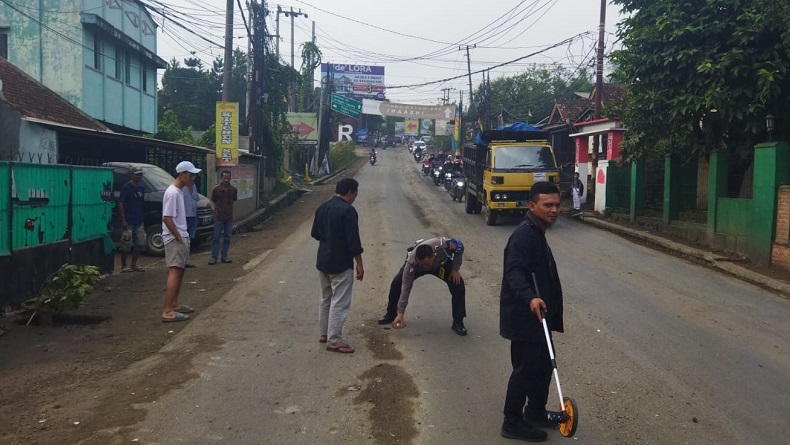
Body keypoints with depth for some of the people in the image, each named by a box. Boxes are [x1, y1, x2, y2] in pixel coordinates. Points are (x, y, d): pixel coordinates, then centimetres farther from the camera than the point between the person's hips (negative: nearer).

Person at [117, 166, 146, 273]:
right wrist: (123, 220, -16)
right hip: (128, 222, -7)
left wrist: (142, 218, 15)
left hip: (139, 221, 7)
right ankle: (123, 266, 7)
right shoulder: (126, 187, -7)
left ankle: (133, 264, 20)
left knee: (140, 244, 8)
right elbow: (120, 204, -11)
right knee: (126, 244, -3)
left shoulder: (141, 188, 12)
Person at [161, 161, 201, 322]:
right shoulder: (172, 193, -17)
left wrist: (183, 236, 15)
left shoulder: (179, 191, 14)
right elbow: (167, 218, -22)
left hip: (181, 238, 10)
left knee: (179, 271, 15)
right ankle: (168, 312, -15)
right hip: (174, 239, -10)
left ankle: (174, 304, 24)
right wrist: (178, 237, -18)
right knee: (175, 271, -13)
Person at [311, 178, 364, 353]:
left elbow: (315, 233, 14)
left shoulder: (322, 208, 7)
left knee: (325, 298, 19)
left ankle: (324, 333, 28)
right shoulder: (348, 210, -17)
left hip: (322, 261, 8)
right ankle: (334, 340, 0)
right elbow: (353, 241, -18)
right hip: (341, 263, -8)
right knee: (339, 302, -2)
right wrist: (359, 264, -12)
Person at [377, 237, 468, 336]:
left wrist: (455, 269, -23)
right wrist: (400, 313, -32)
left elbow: (459, 246, -21)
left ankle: (458, 322, -7)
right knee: (396, 283, -17)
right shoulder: (412, 262, -41)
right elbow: (406, 288, -33)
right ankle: (391, 314, 8)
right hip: (417, 267, 0)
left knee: (458, 284, -21)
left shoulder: (444, 245, -45)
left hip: (442, 262, 0)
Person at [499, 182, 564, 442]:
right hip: (524, 316, -10)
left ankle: (536, 413, 35)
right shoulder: (524, 235, -20)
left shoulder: (537, 233, 13)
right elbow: (514, 272, -33)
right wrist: (530, 298, -49)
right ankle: (513, 423, 14)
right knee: (525, 369, 0)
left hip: (537, 315, 10)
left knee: (543, 365, 19)